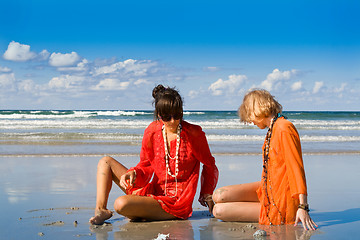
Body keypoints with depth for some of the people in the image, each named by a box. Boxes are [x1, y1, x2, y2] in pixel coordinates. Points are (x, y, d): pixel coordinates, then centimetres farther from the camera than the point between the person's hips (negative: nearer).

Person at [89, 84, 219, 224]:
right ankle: (101, 211, -3)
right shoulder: (152, 132, -1)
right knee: (106, 162, 4)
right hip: (154, 191, 6)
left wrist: (206, 193, 3)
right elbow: (146, 165, 10)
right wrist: (134, 173, -12)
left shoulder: (194, 133, -11)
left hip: (175, 202, -6)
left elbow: (209, 164, 5)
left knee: (121, 204, -30)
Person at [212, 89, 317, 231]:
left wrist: (303, 207, -27)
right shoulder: (272, 130, 10)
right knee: (219, 196, -3)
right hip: (267, 188, 9)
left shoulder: (284, 129, -20)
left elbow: (296, 168, -24)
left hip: (280, 202, -9)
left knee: (219, 211, -10)